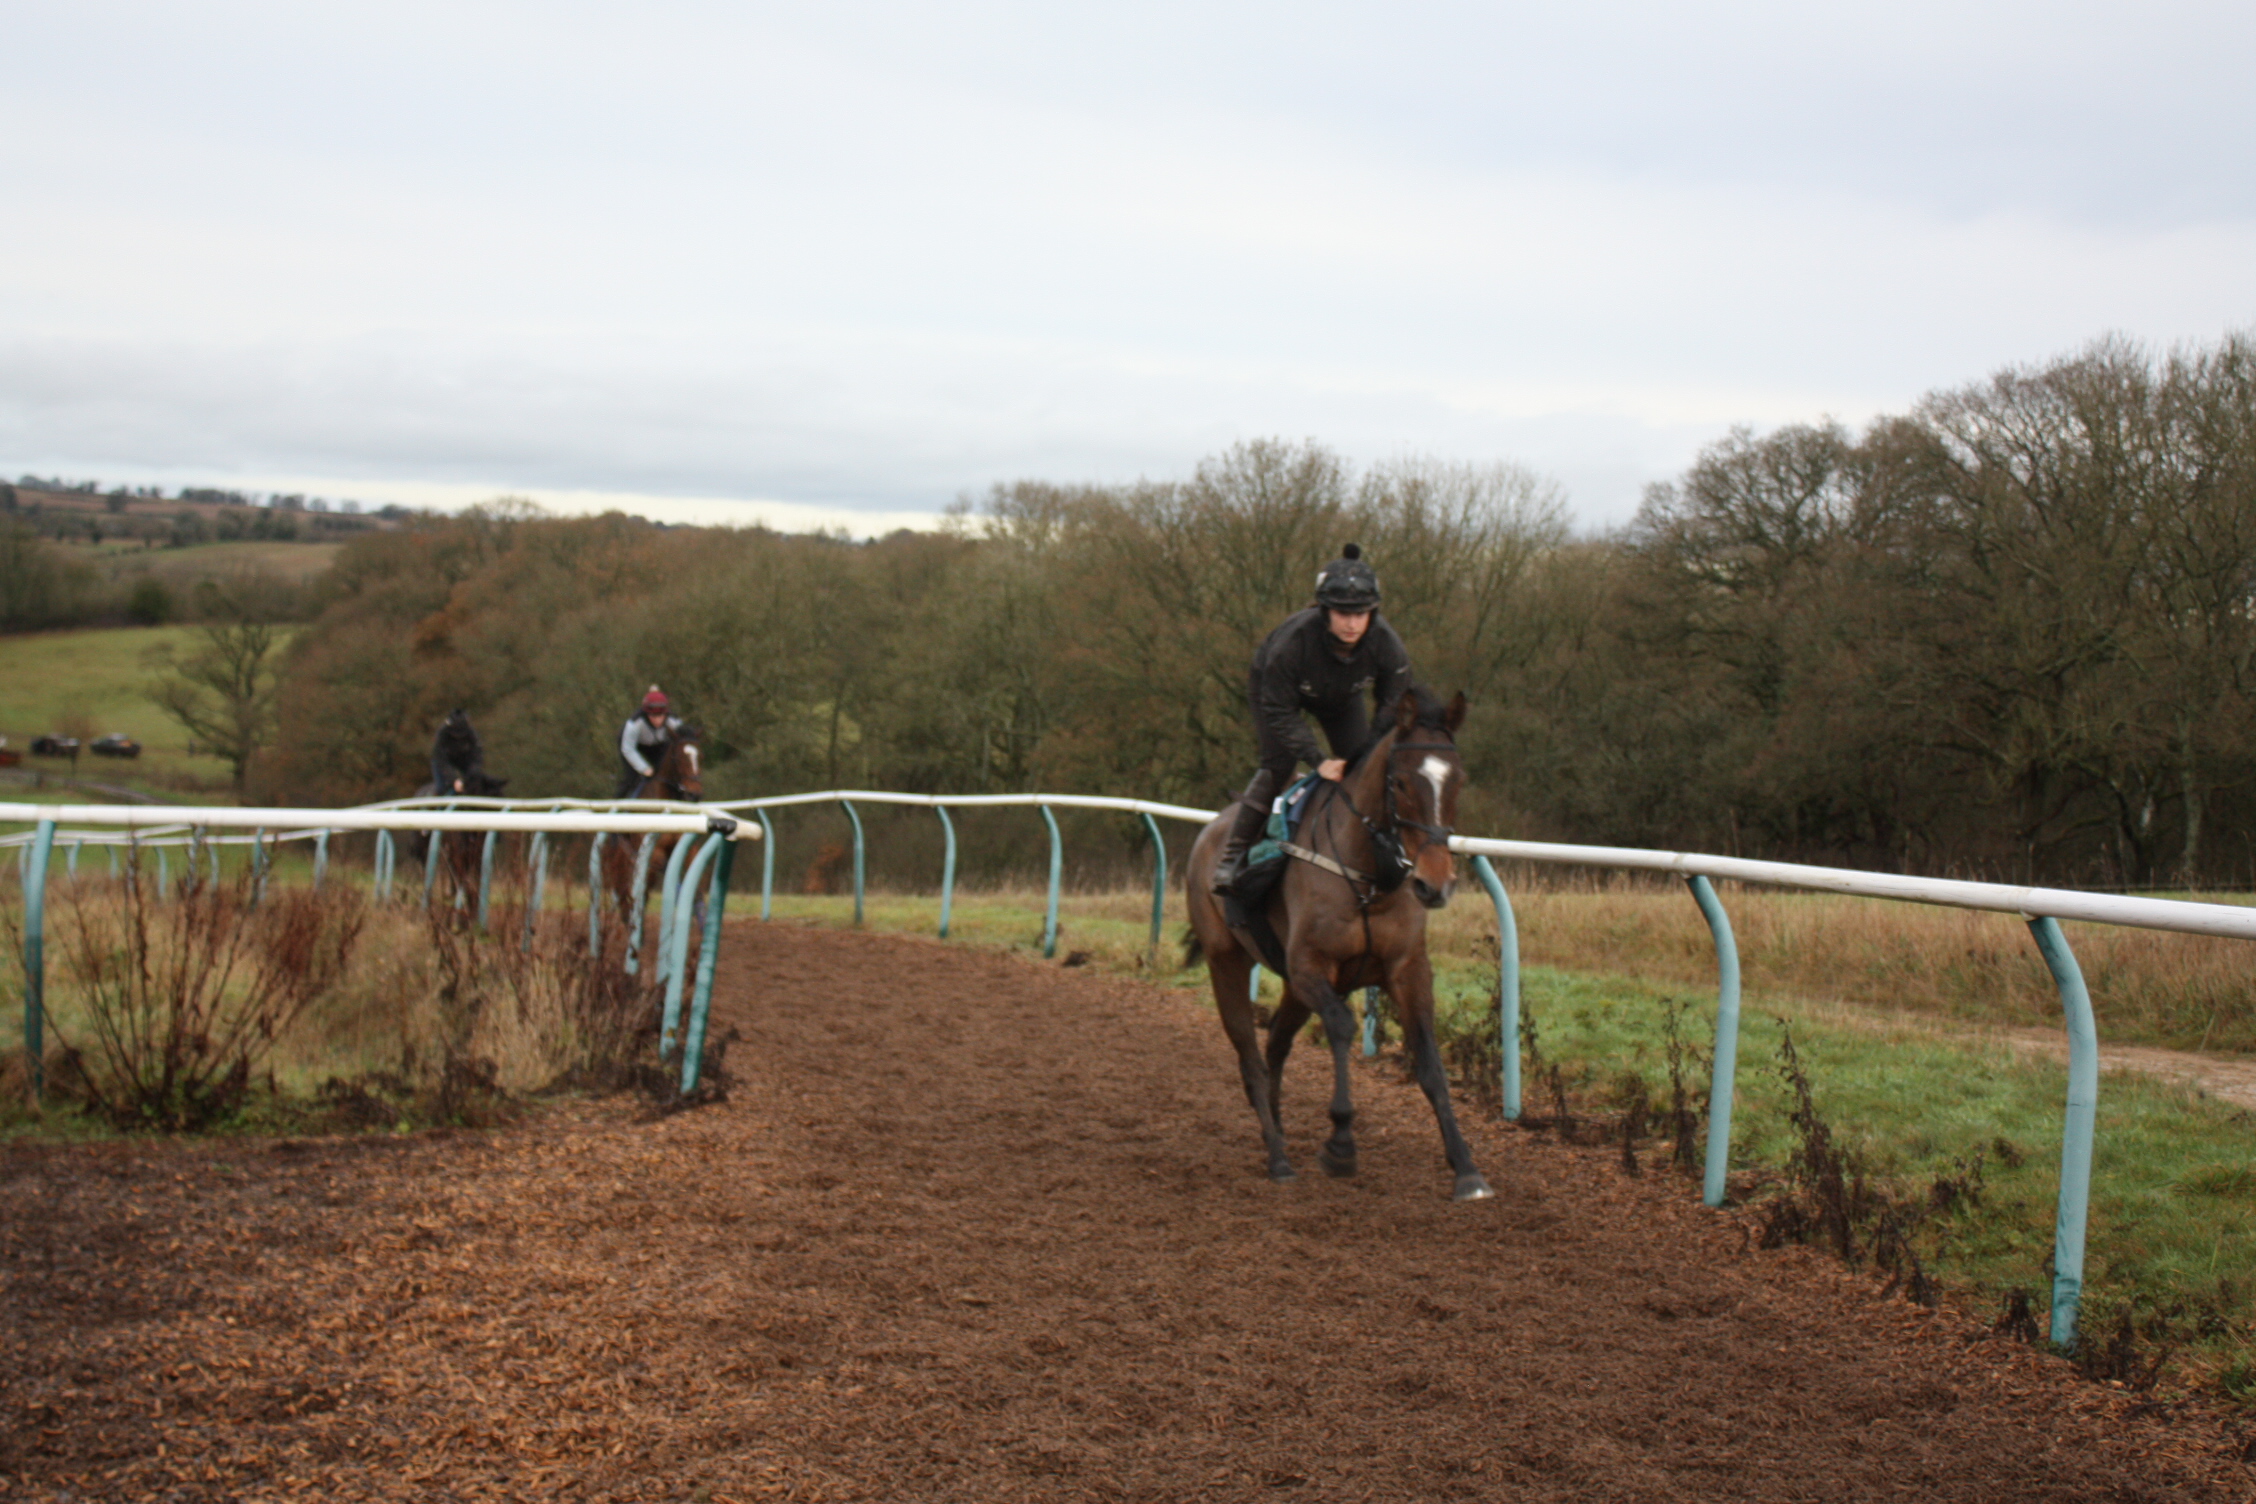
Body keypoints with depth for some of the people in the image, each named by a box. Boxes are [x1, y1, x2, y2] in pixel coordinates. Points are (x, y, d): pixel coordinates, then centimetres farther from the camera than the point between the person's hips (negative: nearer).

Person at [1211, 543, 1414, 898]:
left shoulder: (1387, 645, -33)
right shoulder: (1293, 641, -42)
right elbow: (1280, 712, -33)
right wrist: (1318, 761, -40)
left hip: (1342, 696, 4)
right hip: (1274, 688, -4)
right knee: (1278, 765, -20)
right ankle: (1232, 856, -12)